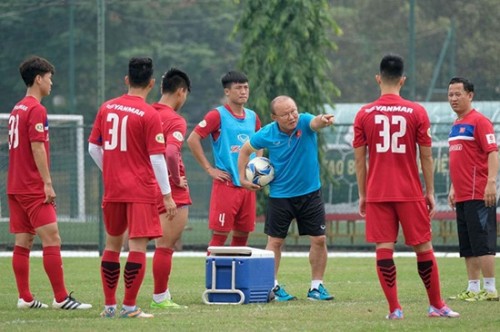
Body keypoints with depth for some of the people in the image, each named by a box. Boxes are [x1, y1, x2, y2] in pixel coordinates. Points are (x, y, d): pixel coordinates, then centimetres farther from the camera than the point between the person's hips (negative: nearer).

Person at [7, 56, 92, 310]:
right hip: (33, 188, -9)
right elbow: (37, 147, -18)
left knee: (23, 242, 8)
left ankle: (25, 298, 8)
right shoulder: (36, 110, -12)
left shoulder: (17, 109, 16)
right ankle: (61, 298, -13)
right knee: (52, 239, -10)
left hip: (15, 186, 9)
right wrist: (48, 183, -18)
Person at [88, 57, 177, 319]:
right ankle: (129, 306, -6)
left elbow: (93, 148, 10)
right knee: (138, 246, -3)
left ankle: (109, 305, 19)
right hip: (141, 190, -5)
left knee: (112, 244, 16)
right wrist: (167, 195, -6)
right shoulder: (149, 115, -10)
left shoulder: (106, 108, 5)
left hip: (112, 189, 5)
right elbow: (157, 158, -12)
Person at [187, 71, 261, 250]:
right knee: (220, 235, -7)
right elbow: (193, 139, -10)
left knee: (242, 234, 7)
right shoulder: (218, 115, -6)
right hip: (226, 184, -6)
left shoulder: (252, 117, 12)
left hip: (247, 185, 6)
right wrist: (209, 169, -10)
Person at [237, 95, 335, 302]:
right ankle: (271, 286, 15)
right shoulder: (267, 134, -12)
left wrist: (324, 120, -63)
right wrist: (242, 178, 1)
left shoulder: (304, 122, -15)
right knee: (275, 241, 3)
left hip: (310, 193, 0)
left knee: (319, 240, -1)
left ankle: (316, 287, 13)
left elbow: (316, 122, -40)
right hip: (280, 195, 0)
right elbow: (245, 150, 6)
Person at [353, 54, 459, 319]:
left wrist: (362, 195, 11)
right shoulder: (417, 112, -2)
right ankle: (437, 306, 16)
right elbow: (426, 157, 0)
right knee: (423, 248, 9)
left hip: (376, 194, 1)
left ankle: (394, 309, -4)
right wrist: (430, 192, 8)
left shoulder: (364, 115, 1)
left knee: (383, 249, 0)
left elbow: (359, 159, 3)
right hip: (410, 193, -1)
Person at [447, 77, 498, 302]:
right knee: (468, 247, 9)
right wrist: (453, 188, 23)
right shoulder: (456, 125, 18)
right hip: (462, 196, 9)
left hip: (479, 196, -9)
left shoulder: (479, 121, -9)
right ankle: (473, 289, 13)